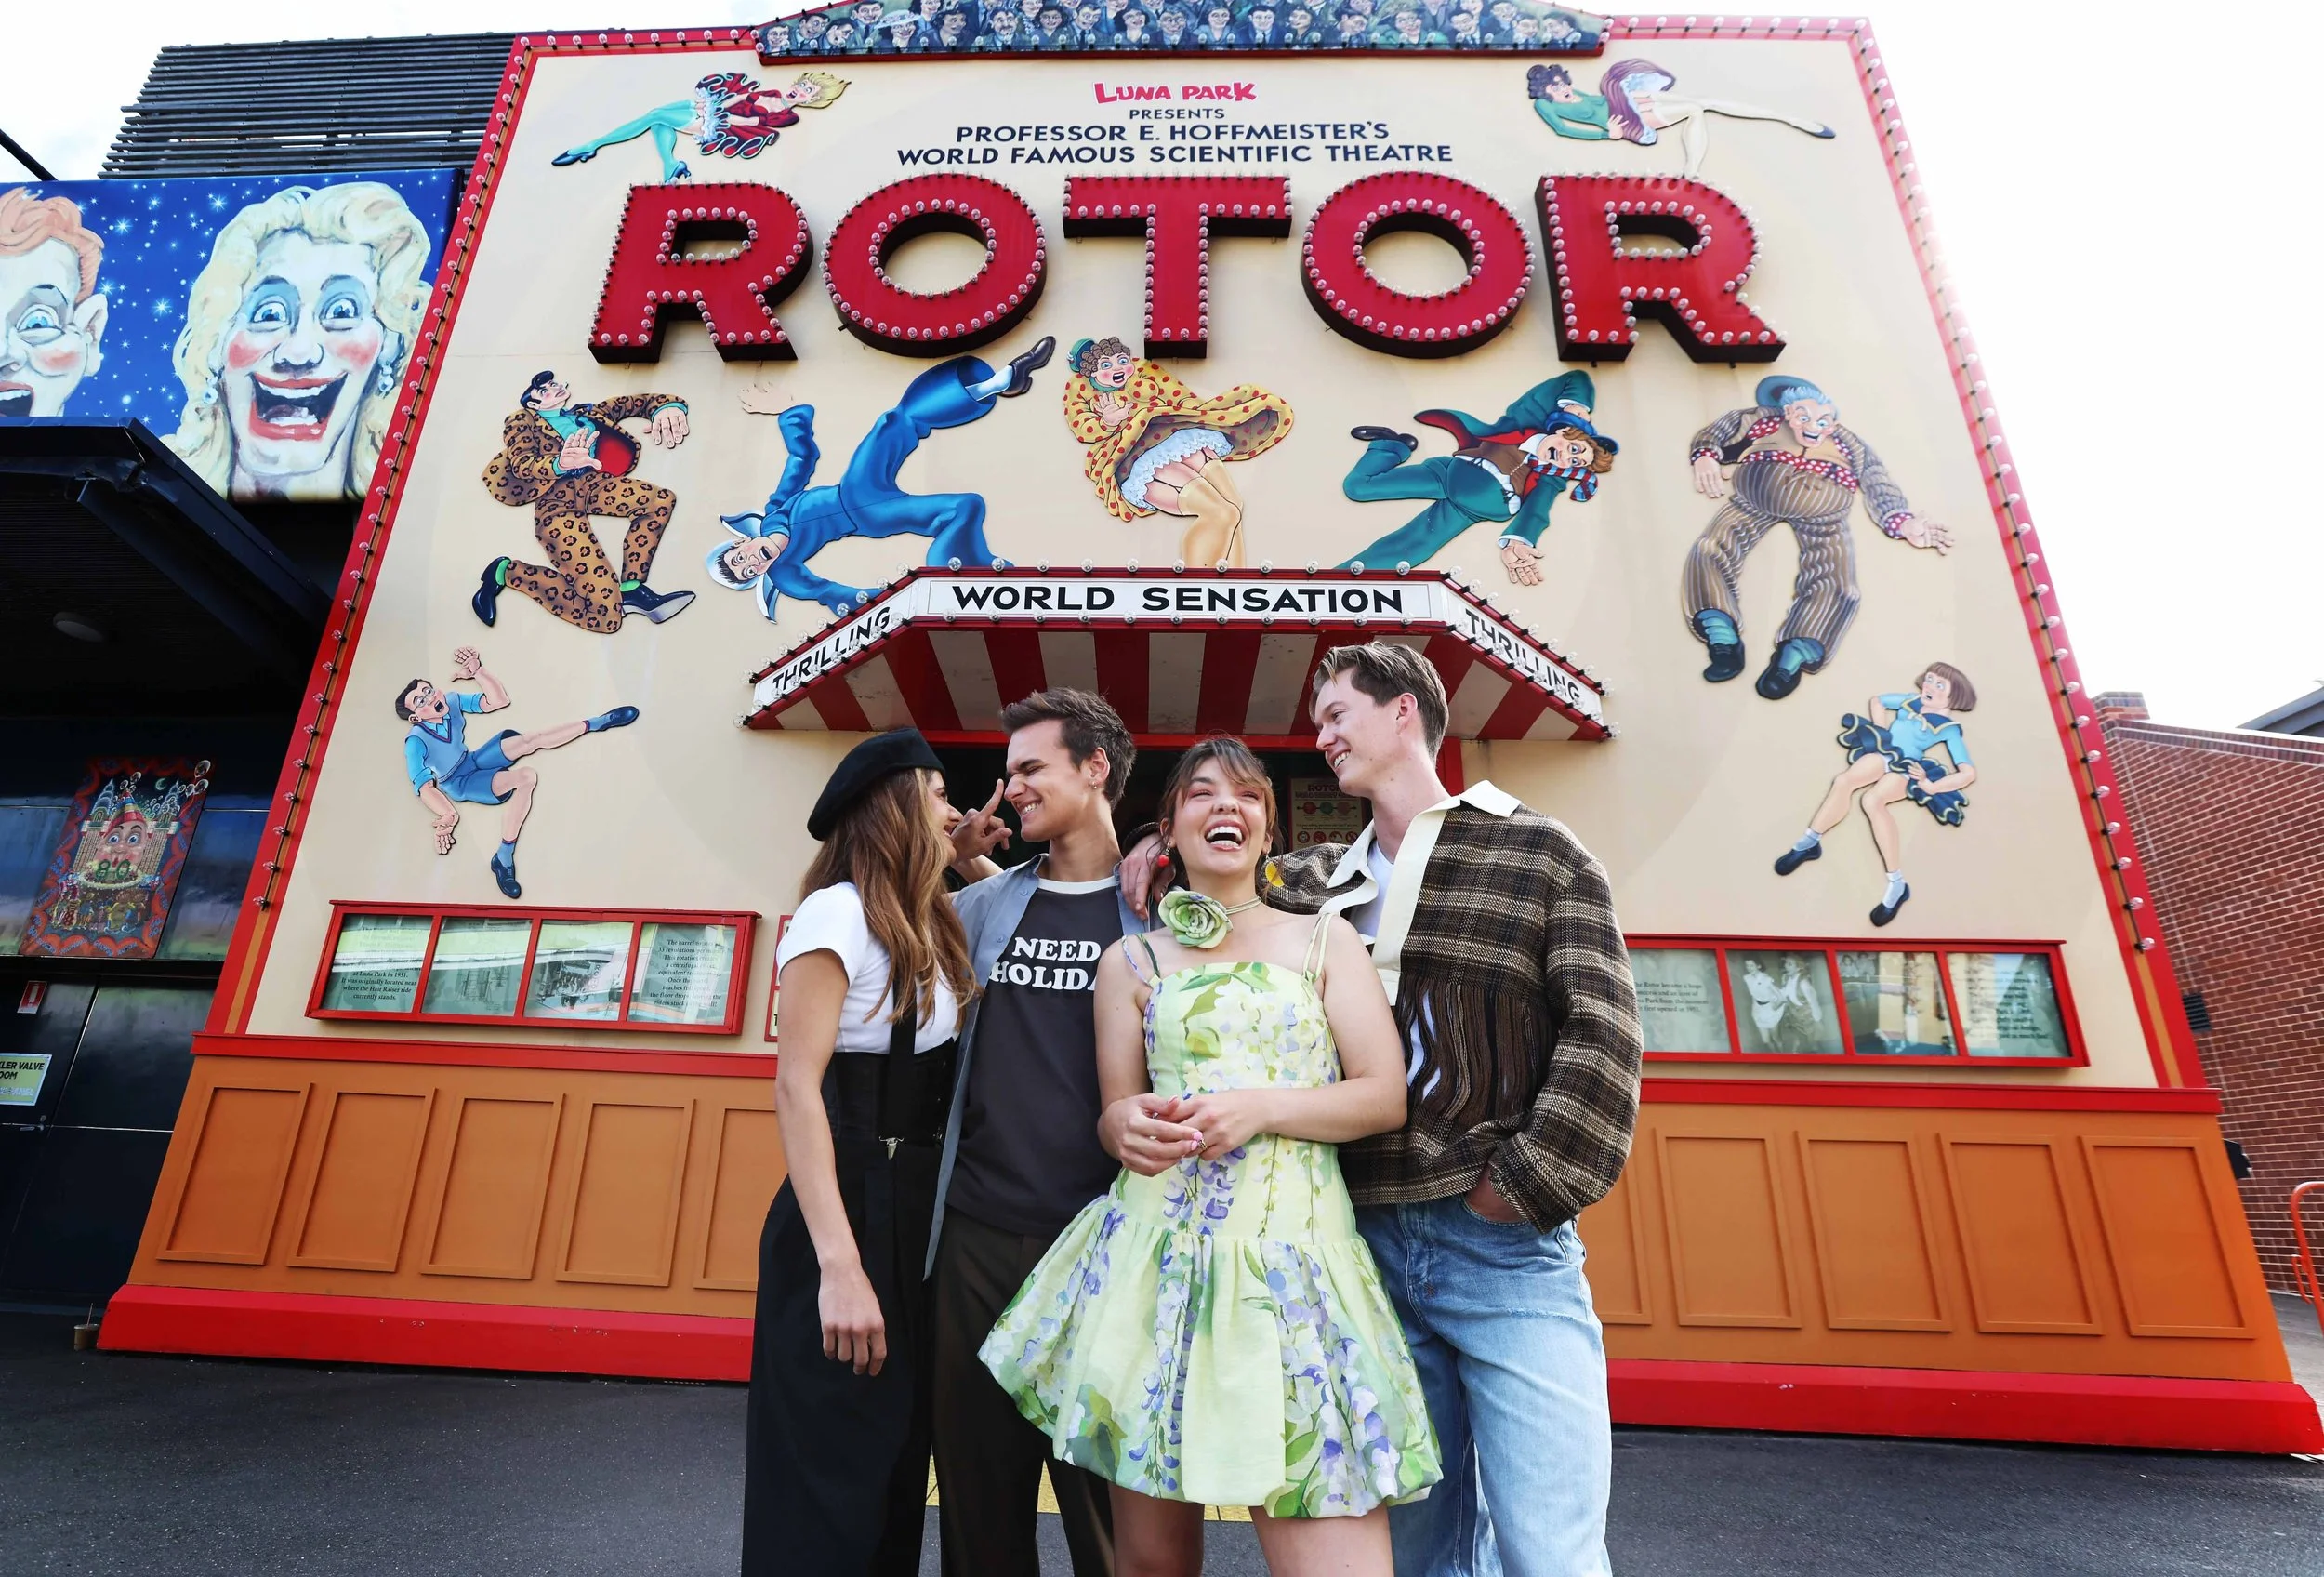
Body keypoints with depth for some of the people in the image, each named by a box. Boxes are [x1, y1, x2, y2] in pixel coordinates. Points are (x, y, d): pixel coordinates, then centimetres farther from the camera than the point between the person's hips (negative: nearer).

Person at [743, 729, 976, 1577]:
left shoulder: (928, 931, 13)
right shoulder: (839, 911, -12)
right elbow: (796, 1085, -18)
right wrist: (838, 1267, -23)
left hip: (918, 1213, 8)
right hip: (847, 1211, -8)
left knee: (897, 1465, 18)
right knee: (831, 1481, 4)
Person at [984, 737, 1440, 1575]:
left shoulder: (1326, 939, 7)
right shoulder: (1130, 961, 9)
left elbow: (1386, 1096, 2)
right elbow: (1115, 1112, 9)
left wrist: (1260, 1107, -14)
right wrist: (1130, 1128, -15)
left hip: (1295, 1255, -1)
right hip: (1158, 1252, 1)